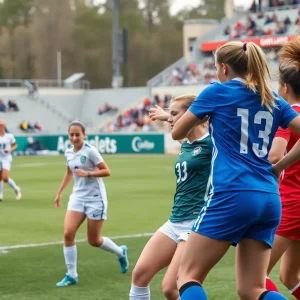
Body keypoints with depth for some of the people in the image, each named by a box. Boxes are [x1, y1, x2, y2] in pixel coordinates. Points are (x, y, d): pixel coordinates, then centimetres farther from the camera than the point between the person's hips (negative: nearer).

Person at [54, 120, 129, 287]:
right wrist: (59, 193, 23)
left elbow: (107, 171, -16)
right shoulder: (69, 153, 5)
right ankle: (72, 275, -5)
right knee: (68, 233, -14)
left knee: (94, 241, 3)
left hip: (95, 198, -5)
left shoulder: (90, 151, -14)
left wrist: (87, 173, -28)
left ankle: (121, 252, 34)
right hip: (78, 197, 5)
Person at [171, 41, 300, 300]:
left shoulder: (218, 92, 3)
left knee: (188, 276, 3)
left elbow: (177, 133, 12)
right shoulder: (273, 101, 15)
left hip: (232, 196, -6)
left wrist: (203, 116, 28)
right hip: (269, 201, 6)